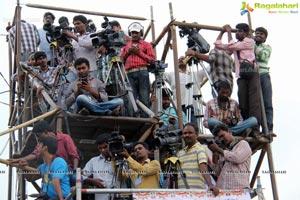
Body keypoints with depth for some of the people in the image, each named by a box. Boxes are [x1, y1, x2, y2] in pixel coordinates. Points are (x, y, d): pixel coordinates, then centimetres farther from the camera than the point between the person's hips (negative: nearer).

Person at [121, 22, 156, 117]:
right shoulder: (126, 45, 27)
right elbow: (121, 59, 21)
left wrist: (139, 52, -1)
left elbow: (152, 59, 7)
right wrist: (128, 52, 5)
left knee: (144, 99, -9)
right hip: (130, 74, 2)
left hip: (142, 72, -2)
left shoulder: (146, 44, 18)